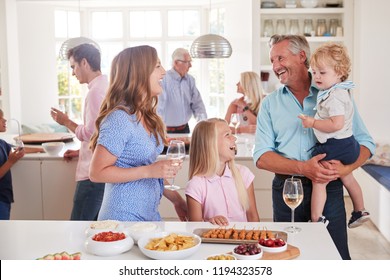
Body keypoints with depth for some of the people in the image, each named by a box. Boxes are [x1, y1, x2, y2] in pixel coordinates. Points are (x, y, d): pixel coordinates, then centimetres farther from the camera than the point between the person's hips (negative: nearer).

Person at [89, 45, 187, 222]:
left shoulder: (147, 117, 6)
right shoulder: (119, 118, -19)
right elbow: (96, 173, -19)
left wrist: (174, 197, 9)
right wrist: (149, 171, -25)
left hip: (149, 214, 8)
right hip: (124, 217, -8)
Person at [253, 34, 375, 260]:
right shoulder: (270, 103, 6)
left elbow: (366, 143, 2)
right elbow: (262, 157, -3)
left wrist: (346, 168, -19)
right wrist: (303, 168, -18)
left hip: (329, 188, -1)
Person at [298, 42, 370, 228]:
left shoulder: (334, 96, -20)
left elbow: (336, 124, -31)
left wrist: (313, 123, -25)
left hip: (335, 147, -11)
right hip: (347, 144, 11)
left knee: (318, 181, -8)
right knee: (347, 178, 25)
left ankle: (316, 219, -9)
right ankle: (360, 211, 40)